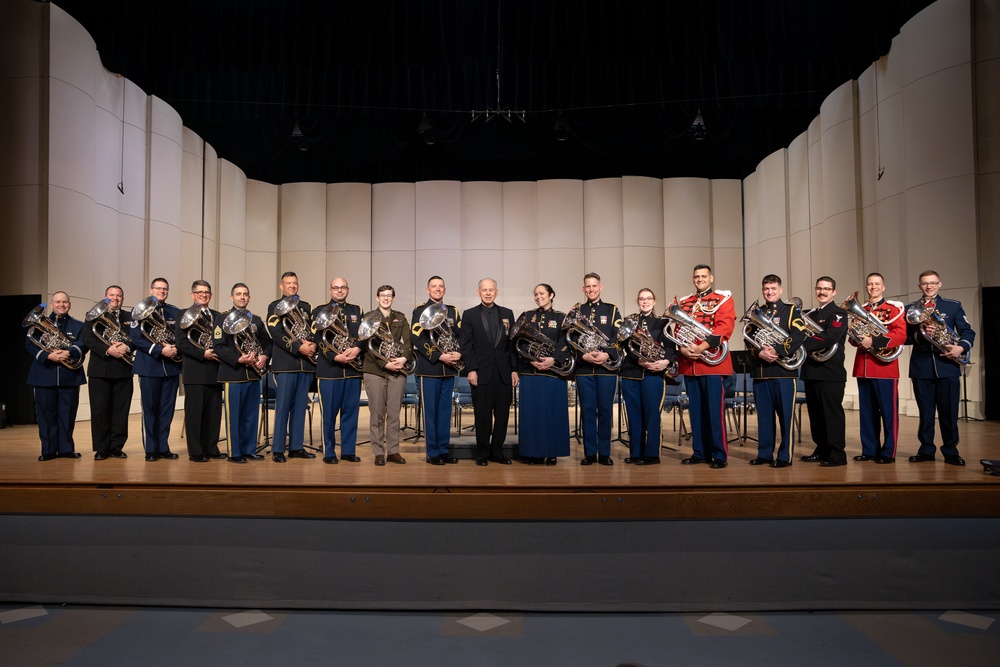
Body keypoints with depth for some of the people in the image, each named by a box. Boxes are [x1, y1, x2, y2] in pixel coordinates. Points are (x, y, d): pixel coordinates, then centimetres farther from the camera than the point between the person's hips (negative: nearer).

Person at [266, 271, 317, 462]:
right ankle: (278, 449, 2)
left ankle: (296, 446, 14)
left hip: (306, 364, 5)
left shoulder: (306, 307, 18)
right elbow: (276, 333, -10)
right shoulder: (275, 307, 4)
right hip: (285, 364, -5)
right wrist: (299, 347, -18)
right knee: (282, 407, -4)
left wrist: (313, 345, -8)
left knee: (300, 406, 8)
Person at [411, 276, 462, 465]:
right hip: (428, 369, -5)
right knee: (430, 411, 0)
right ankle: (432, 453, 8)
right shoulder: (420, 311, -1)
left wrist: (458, 353, -12)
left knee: (445, 410, 9)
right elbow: (418, 339, -10)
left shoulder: (453, 311, 14)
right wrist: (440, 356, -18)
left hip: (449, 369, 5)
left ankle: (443, 450, 17)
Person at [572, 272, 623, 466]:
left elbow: (619, 337, 1)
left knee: (605, 409, 2)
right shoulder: (576, 311, 11)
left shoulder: (612, 310, 9)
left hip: (607, 367, 0)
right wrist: (583, 355, -12)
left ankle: (604, 453, 10)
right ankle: (589, 453, 10)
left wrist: (607, 354, -14)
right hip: (584, 368, 1)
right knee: (587, 410, 2)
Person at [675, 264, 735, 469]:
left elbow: (725, 327, -10)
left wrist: (702, 347, -20)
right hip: (689, 363, 5)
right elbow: (678, 330, 12)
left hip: (712, 362, -5)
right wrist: (682, 348, -9)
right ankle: (700, 452, 18)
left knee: (715, 409, -5)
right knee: (695, 410, 9)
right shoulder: (684, 302, 16)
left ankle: (720, 455, 3)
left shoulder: (723, 299, 2)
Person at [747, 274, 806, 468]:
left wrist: (777, 351, -19)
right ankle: (764, 454, 16)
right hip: (760, 370, 4)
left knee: (785, 414, -1)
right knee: (764, 414, 8)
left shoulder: (791, 310, 4)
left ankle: (785, 456, 6)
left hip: (784, 370, -4)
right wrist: (760, 352, -11)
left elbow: (798, 336, -9)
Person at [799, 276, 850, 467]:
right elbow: (804, 337, 17)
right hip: (811, 372, 7)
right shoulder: (810, 315, 19)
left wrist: (802, 344, -22)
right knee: (816, 414, 11)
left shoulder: (838, 313, -4)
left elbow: (829, 337, -20)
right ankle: (822, 451, 21)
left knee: (832, 413, -5)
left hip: (831, 372, -7)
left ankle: (837, 455, 0)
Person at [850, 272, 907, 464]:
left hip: (885, 366, -5)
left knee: (888, 411, -1)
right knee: (867, 411, 9)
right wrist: (856, 338, -6)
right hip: (863, 367, 5)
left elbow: (901, 335, -13)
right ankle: (869, 450, 16)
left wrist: (874, 341, -23)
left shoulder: (893, 308, -1)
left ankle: (888, 452, 6)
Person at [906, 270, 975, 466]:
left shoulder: (954, 306, 7)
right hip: (921, 367, 1)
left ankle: (951, 451, 11)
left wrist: (962, 347, -16)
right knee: (925, 411, 7)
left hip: (947, 365, -1)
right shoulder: (910, 308, 8)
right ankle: (926, 450, 16)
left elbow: (968, 331, 3)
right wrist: (920, 334, -18)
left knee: (949, 411, 2)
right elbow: (905, 337, 1)